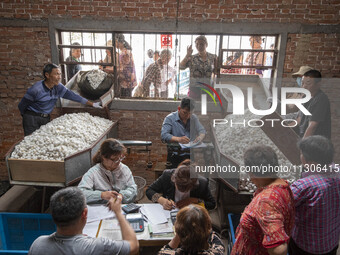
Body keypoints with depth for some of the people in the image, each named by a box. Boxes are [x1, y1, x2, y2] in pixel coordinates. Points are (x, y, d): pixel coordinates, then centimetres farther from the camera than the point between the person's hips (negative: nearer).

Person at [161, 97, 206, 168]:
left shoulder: (194, 118, 13)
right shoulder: (170, 118, -1)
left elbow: (202, 131, 11)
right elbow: (163, 135, -12)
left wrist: (200, 137, -14)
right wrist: (178, 139, -29)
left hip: (192, 154, 4)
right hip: (176, 154, -4)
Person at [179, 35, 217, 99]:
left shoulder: (212, 57, 3)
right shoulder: (192, 58, 0)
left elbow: (215, 71, 8)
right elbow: (181, 67, -11)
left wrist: (216, 62, -7)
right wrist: (187, 55, -18)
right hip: (194, 89, -1)